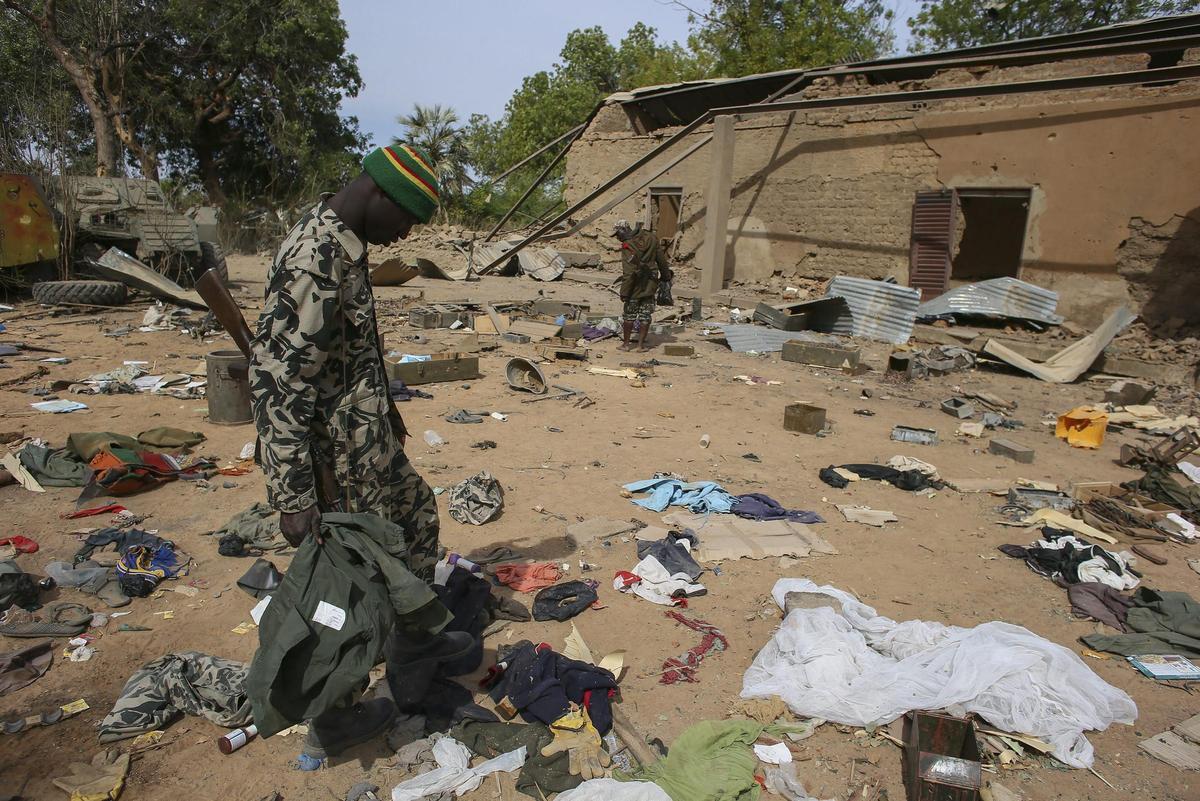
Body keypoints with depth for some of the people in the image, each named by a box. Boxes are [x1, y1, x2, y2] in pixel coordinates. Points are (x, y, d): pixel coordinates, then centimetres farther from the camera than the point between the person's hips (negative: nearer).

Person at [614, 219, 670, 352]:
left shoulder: (627, 246, -17)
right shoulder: (650, 237, 1)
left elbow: (628, 273, -21)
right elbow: (661, 258, 10)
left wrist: (624, 293, -16)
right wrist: (665, 275, 23)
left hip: (636, 284, -4)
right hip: (651, 283, 5)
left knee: (629, 314, 10)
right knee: (645, 315, 9)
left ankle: (626, 343, 16)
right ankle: (641, 345, 9)